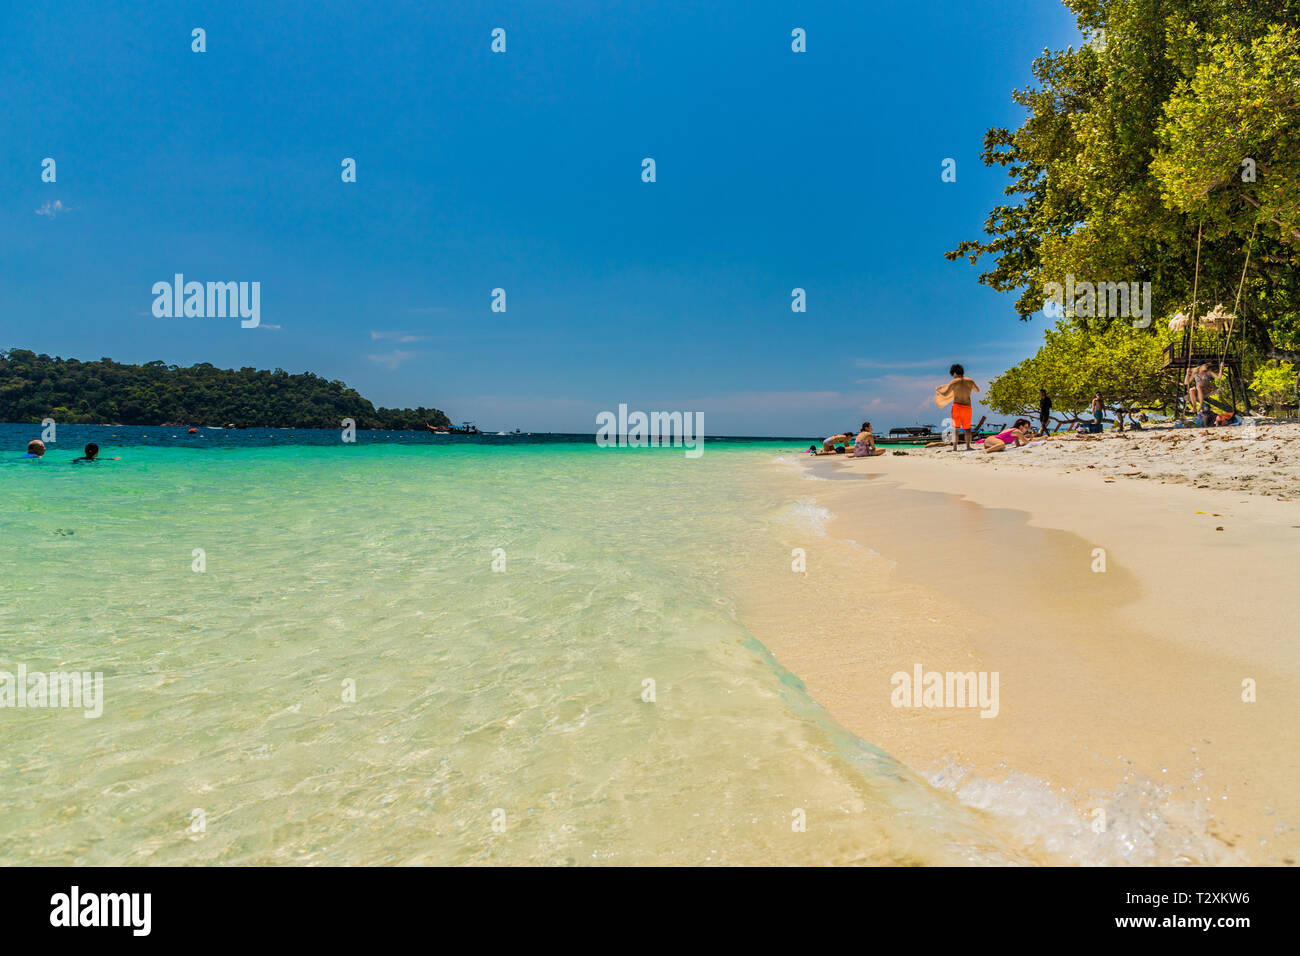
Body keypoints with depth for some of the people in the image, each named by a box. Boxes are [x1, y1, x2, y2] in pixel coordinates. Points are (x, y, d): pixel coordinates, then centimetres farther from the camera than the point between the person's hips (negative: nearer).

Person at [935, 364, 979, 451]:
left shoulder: (953, 382, -4)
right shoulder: (970, 381, 7)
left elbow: (945, 394, -4)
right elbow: (977, 390, 24)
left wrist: (937, 391, 15)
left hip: (957, 406, -3)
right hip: (967, 407, 3)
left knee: (955, 428, -3)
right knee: (967, 428, 10)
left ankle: (954, 448, -14)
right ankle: (968, 446, -5)